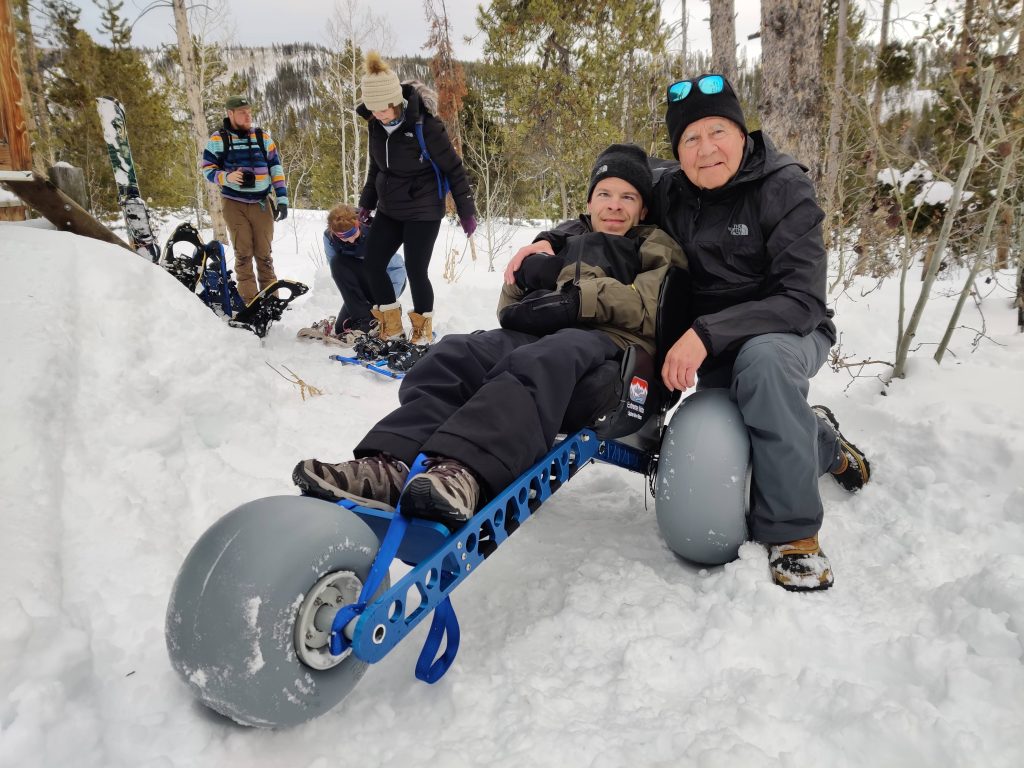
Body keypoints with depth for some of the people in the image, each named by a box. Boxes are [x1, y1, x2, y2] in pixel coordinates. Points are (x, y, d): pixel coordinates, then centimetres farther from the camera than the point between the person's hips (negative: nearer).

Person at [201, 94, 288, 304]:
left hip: (262, 204, 2)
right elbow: (208, 169, 4)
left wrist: (282, 199, 2)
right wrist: (227, 177, -17)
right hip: (234, 204, -2)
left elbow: (276, 169, 10)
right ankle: (250, 303, 1)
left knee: (264, 253, 4)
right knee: (243, 253, -2)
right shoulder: (218, 139, 2)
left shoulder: (263, 136, 9)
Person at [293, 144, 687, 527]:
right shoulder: (565, 245, 34)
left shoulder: (659, 252, 22)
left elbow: (655, 305, -2)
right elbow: (513, 309, 27)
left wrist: (580, 300, -12)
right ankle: (390, 464, -44)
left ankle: (463, 473, -60)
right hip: (546, 335, 5)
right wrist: (529, 274, 5)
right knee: (455, 353, -26)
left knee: (538, 362, -39)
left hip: (613, 345, -4)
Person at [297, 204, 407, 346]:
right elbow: (337, 273, -12)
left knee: (340, 263, -27)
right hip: (362, 288, 4)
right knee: (342, 328, -14)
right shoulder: (329, 237, -16)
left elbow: (397, 268, -23)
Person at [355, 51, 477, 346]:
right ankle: (391, 327, 16)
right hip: (389, 209, 7)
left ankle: (423, 330, 16)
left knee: (415, 270, -7)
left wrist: (466, 211, -10)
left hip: (423, 211, -6)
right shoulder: (376, 124, -2)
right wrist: (367, 202, 20)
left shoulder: (424, 125, -20)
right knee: (372, 263, 1)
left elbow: (453, 168, -12)